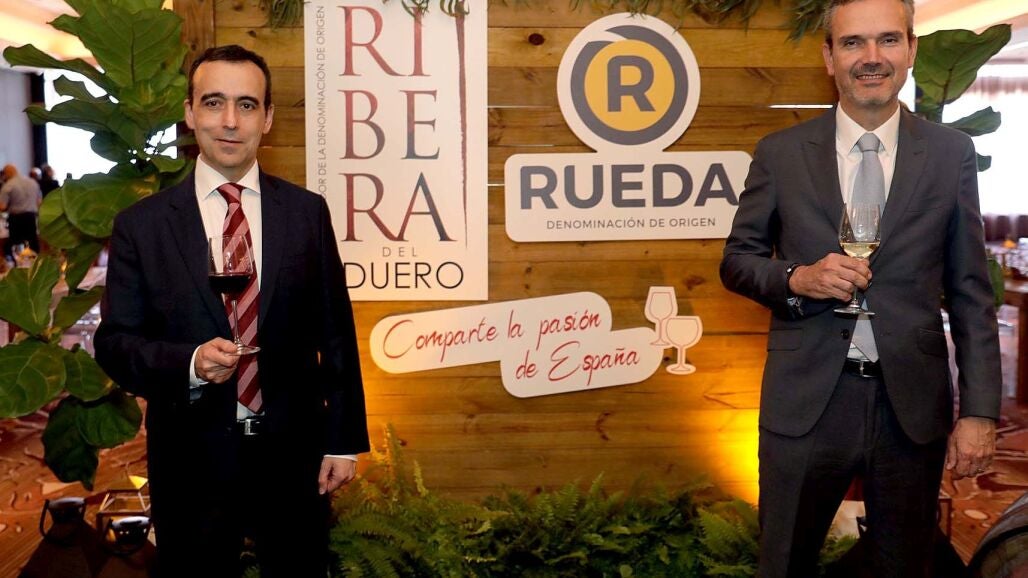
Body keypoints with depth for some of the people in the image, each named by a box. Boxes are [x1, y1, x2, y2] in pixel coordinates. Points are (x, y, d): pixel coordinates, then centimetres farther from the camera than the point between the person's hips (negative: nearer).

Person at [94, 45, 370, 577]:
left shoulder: (307, 212, 0)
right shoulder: (140, 225, -3)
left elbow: (335, 333, 2)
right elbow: (114, 341, -3)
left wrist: (345, 439, 2)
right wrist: (190, 363, -22)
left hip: (293, 456, 1)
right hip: (193, 462, -1)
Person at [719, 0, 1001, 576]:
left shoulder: (951, 153, 1)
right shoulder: (780, 153, 0)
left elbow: (971, 291, 2)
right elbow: (737, 261, 6)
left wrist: (980, 411, -3)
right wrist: (797, 278, -15)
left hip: (913, 403, 1)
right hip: (806, 399, 0)